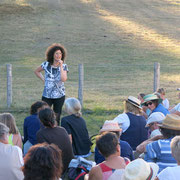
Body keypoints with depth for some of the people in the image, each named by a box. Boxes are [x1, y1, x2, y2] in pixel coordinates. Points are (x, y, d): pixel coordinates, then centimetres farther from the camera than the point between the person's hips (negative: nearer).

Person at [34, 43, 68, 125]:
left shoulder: (64, 66, -3)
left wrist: (61, 66, -19)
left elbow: (64, 79, -19)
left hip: (59, 96, 0)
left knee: (57, 118, 7)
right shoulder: (46, 65, -2)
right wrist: (43, 79, 4)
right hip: (47, 96, 0)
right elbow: (36, 71, 16)